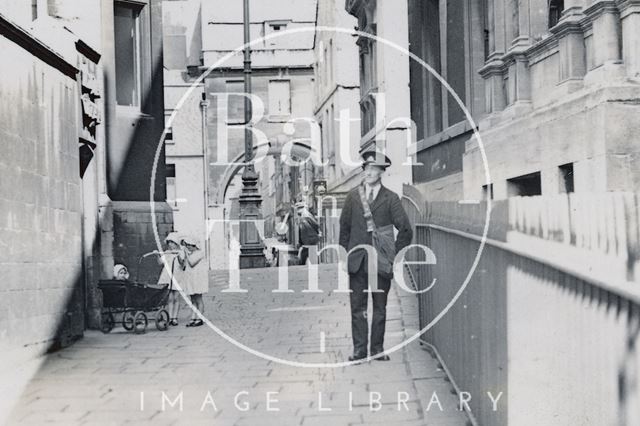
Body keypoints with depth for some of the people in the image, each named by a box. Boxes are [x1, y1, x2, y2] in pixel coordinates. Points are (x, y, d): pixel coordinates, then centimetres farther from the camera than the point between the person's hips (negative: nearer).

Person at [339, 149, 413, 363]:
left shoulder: (390, 198, 1)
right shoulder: (352, 196, 7)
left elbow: (405, 230, 1)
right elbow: (344, 227, 13)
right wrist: (347, 253, 7)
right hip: (357, 262, 1)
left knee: (380, 308, 6)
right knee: (357, 308, 1)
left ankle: (377, 348, 14)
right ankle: (359, 349, 7)